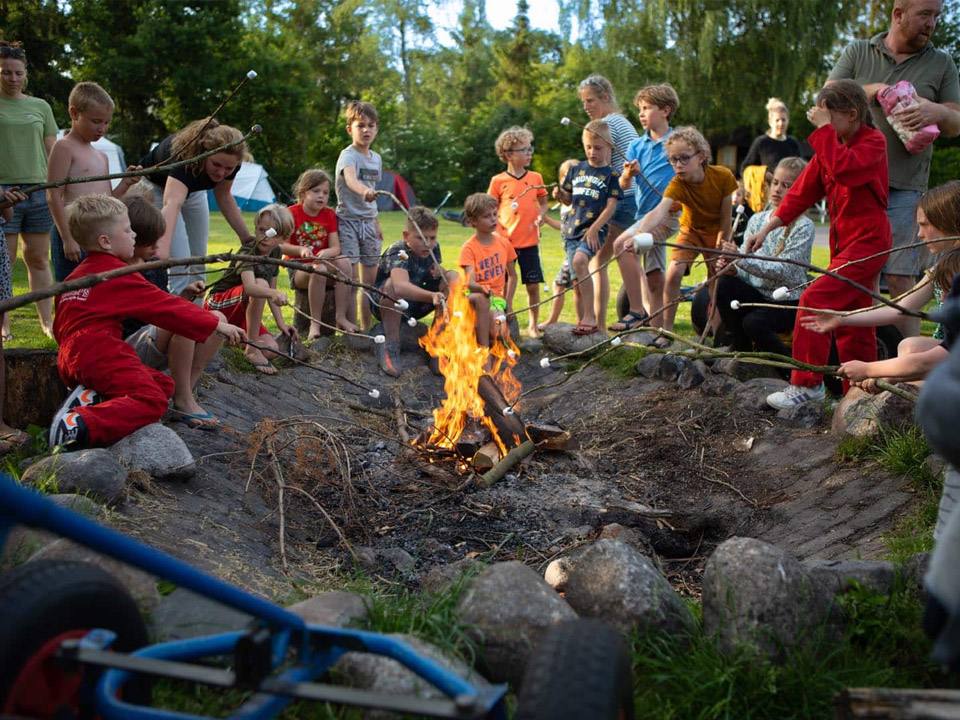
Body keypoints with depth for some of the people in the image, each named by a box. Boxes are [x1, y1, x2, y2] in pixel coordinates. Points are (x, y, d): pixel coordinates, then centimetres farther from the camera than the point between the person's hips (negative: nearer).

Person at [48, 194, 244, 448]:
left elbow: (59, 327, 26)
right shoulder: (117, 273, -4)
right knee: (151, 399, -24)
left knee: (163, 384, 14)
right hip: (98, 353, -9)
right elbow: (166, 308, -4)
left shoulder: (76, 275, 24)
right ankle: (79, 425, -39)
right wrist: (218, 325, -1)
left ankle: (90, 397, -3)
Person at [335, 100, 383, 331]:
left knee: (370, 281, 9)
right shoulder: (348, 155, -11)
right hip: (348, 221, -7)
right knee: (351, 281, -10)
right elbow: (350, 179, -34)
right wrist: (364, 191, -54)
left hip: (368, 223, 7)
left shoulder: (376, 159, 13)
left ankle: (367, 329, 19)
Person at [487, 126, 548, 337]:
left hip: (530, 241, 2)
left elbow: (543, 202, 17)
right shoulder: (498, 181, -1)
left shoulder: (535, 177, 7)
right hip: (506, 242, -2)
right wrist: (498, 233, -8)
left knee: (533, 285, 3)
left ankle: (533, 325, 19)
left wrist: (540, 215, -4)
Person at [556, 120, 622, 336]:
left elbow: (611, 206, -6)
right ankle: (581, 321, 19)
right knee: (577, 280, 6)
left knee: (579, 260, -31)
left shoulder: (611, 175, 1)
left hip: (595, 229, -5)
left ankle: (590, 317, -28)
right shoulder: (576, 170, 13)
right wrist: (560, 194, -5)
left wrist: (594, 229, -16)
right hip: (572, 228, 5)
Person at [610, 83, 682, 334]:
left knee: (622, 244, -27)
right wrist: (628, 174, -18)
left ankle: (637, 311, -22)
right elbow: (623, 185, 3)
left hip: (668, 214, -6)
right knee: (654, 278, 9)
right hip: (645, 215, 6)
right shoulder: (637, 146, 11)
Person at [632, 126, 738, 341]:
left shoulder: (723, 176, -26)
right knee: (673, 273, -20)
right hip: (691, 230, 0)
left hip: (716, 232, 0)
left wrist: (721, 248, -10)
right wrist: (640, 233, -67)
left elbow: (726, 216, -15)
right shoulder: (677, 185, -30)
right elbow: (659, 211, -49)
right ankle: (666, 330, -9)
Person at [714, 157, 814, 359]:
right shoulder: (757, 220, 5)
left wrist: (741, 259, -30)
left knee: (754, 323, -32)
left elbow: (784, 271, -22)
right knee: (725, 284, -23)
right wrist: (733, 268, -19)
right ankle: (740, 349, -6)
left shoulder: (804, 227, -12)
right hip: (759, 295, 5)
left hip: (789, 300, -5)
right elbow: (748, 270, 5)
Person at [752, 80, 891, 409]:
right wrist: (767, 228, -2)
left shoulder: (873, 142, -9)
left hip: (867, 241, -9)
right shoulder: (832, 145, 14)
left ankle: (806, 383, -12)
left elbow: (842, 168, -30)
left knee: (814, 299, -19)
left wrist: (824, 128, -22)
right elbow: (804, 189, 7)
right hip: (844, 243, 9)